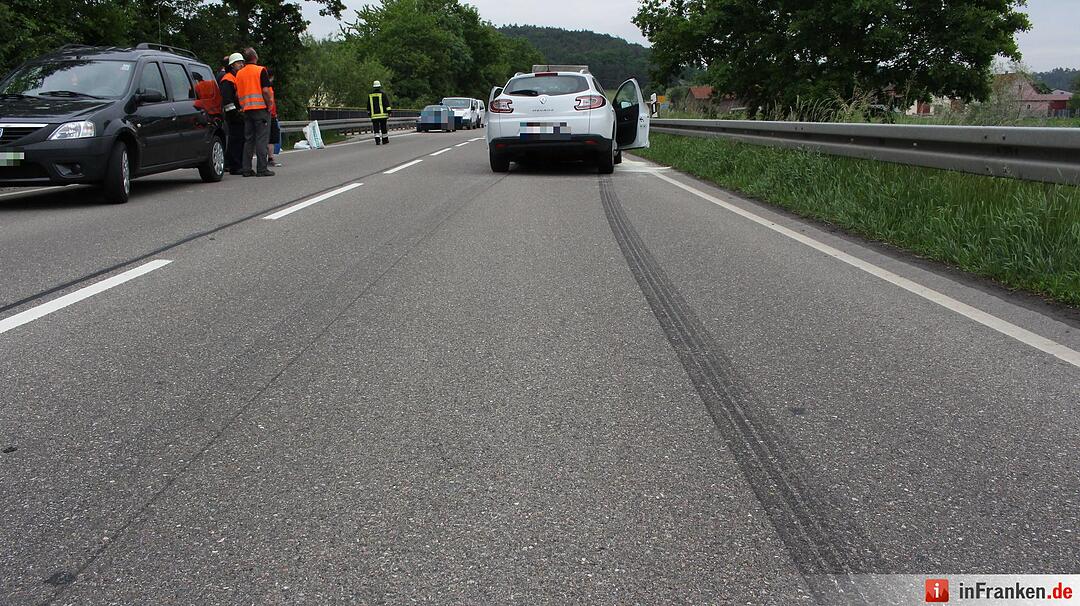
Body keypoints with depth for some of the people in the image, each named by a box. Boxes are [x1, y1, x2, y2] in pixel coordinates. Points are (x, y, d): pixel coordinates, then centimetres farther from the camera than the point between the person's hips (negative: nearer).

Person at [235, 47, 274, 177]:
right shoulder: (260, 70, -6)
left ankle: (247, 169, 8)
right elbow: (265, 91, -14)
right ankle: (261, 169, -7)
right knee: (261, 139, -5)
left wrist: (243, 106, 20)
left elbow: (237, 94, 12)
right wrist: (268, 106, -5)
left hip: (246, 110, 6)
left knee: (248, 140, 9)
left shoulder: (239, 73, 12)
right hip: (261, 108, -6)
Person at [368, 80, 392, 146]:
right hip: (382, 114, -1)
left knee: (376, 128, -1)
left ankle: (377, 140, -13)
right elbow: (387, 103, -8)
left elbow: (368, 105, 16)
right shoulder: (383, 93, -1)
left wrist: (369, 113, 25)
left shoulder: (370, 95, 9)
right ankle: (385, 140, 16)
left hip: (374, 115, 1)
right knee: (383, 127, 8)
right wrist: (389, 111, -8)